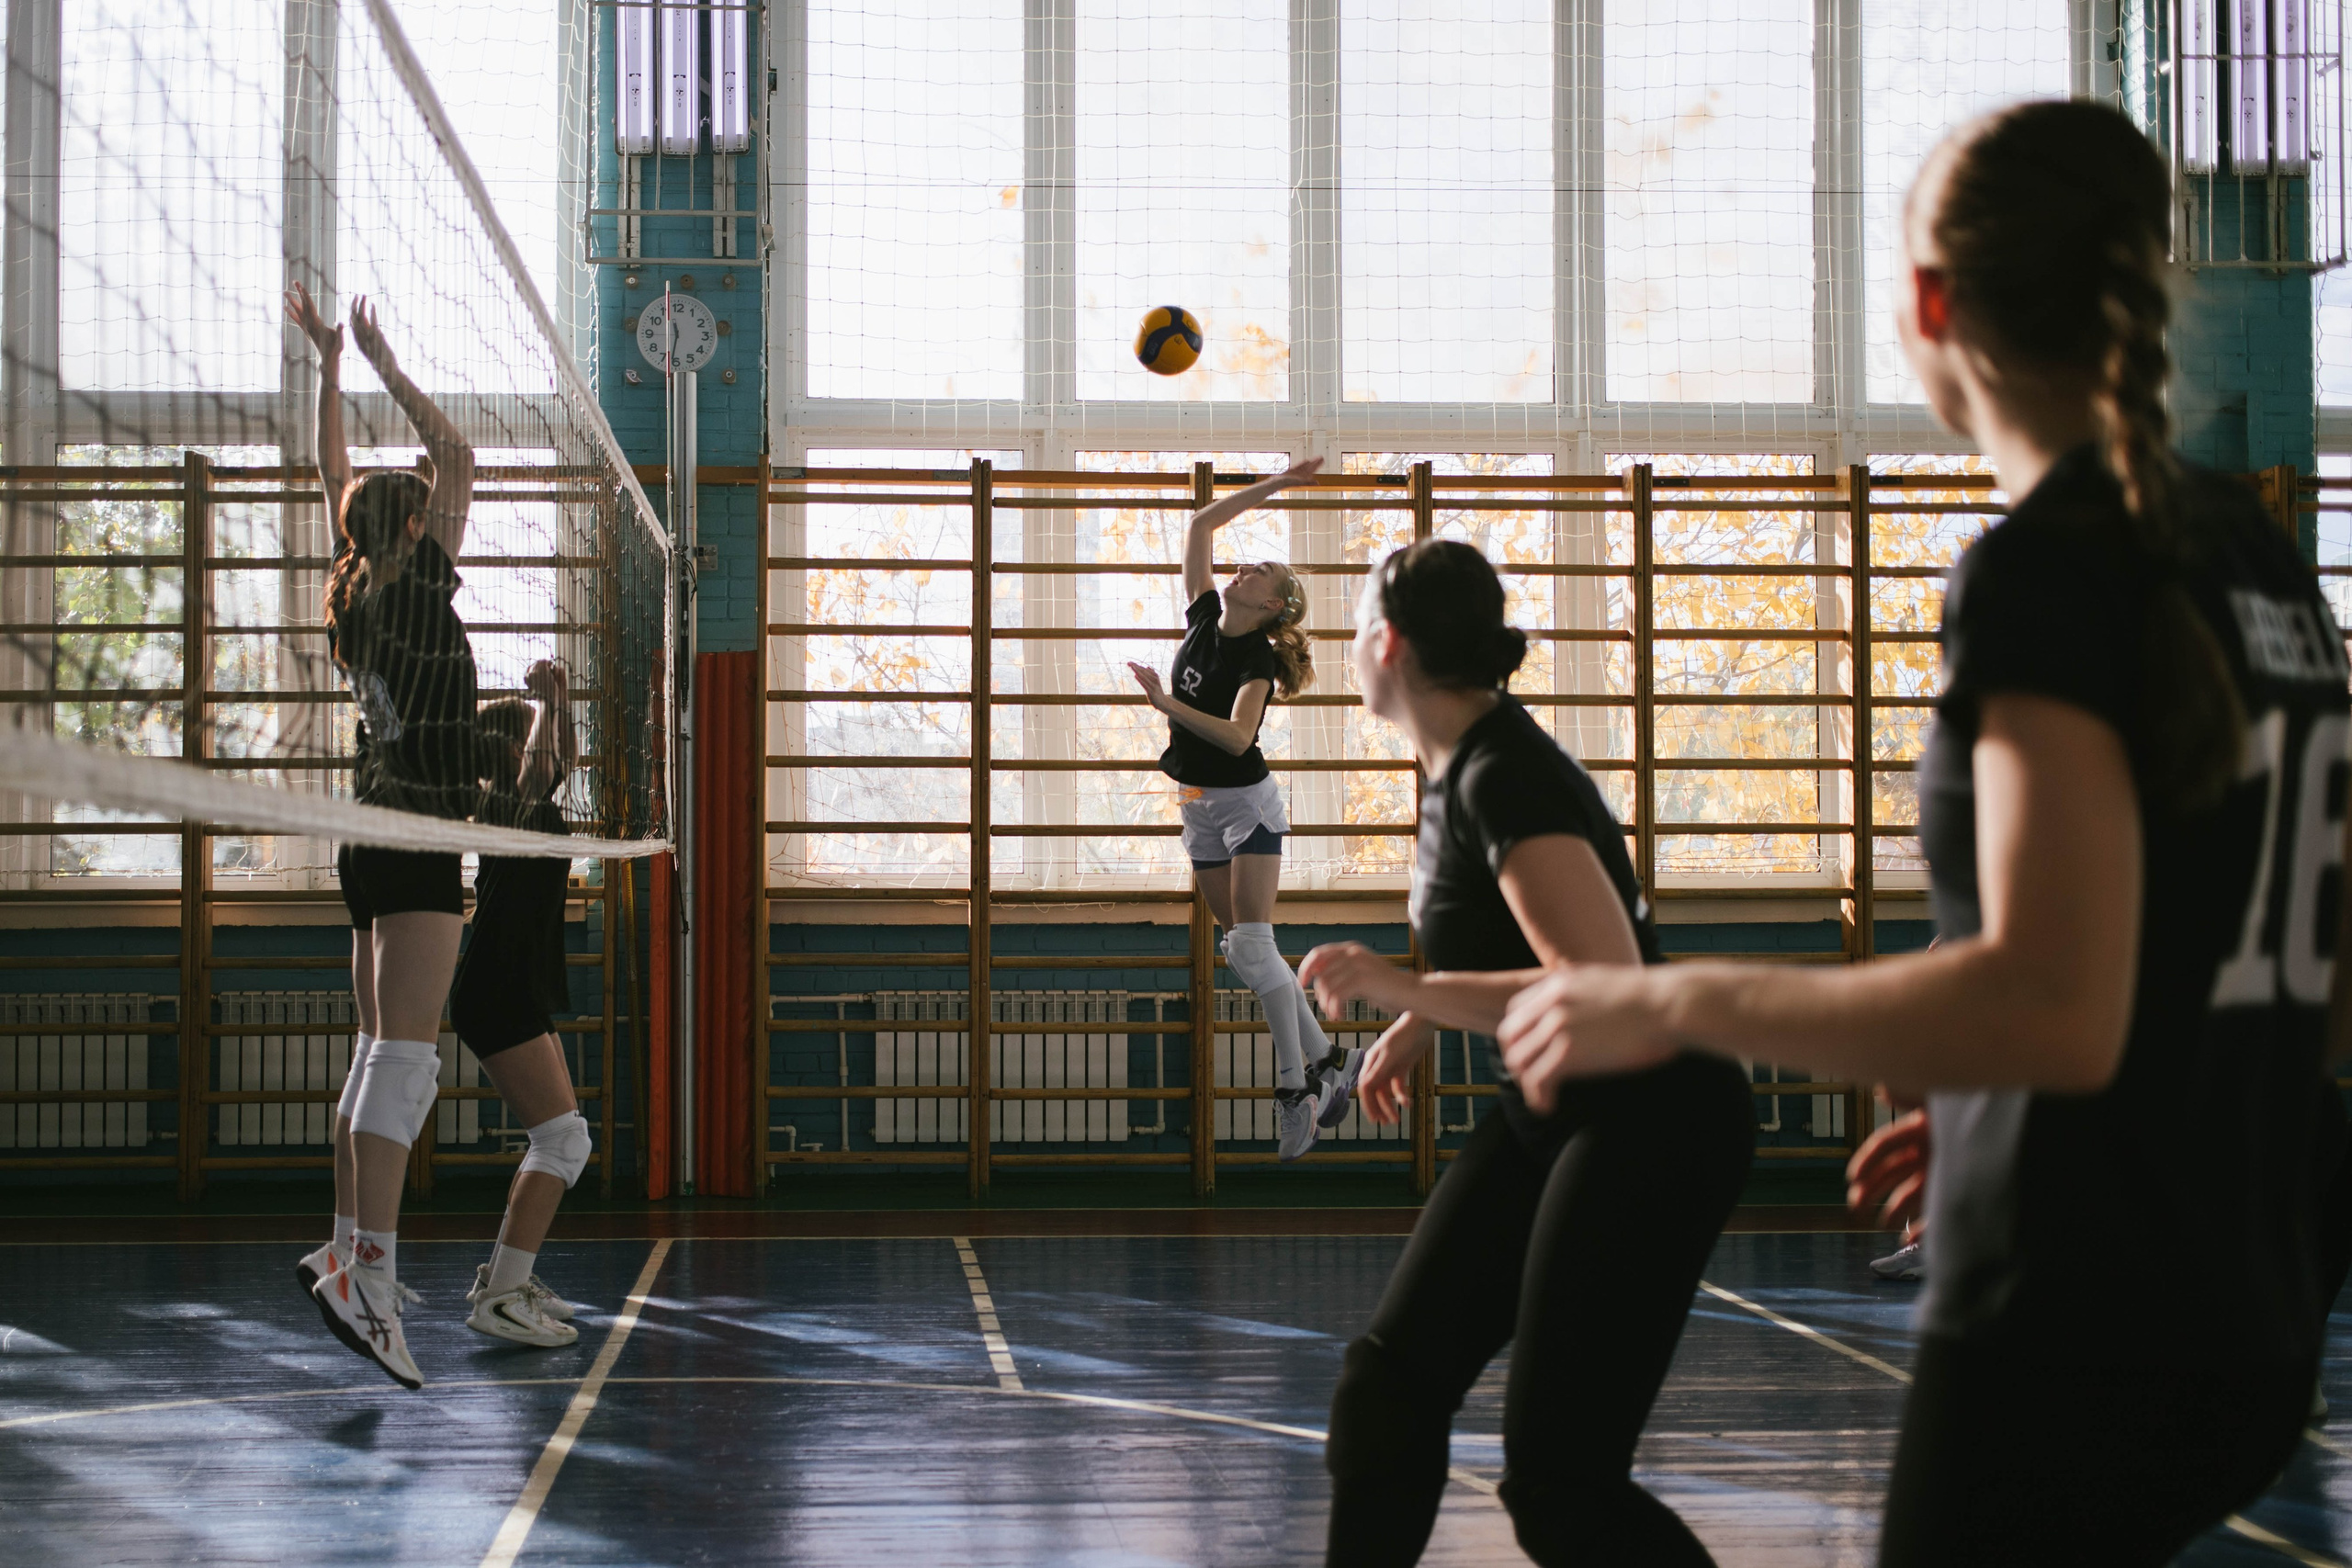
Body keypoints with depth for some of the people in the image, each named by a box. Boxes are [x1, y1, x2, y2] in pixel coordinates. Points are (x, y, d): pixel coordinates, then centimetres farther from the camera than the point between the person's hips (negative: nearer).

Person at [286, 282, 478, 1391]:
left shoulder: (355, 595, 11)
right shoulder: (419, 590, -9)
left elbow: (336, 476, 22)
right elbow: (457, 457, -10)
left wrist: (328, 363, 26)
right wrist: (384, 368, -2)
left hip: (374, 841, 9)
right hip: (416, 844, -9)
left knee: (382, 1053, 14)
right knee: (407, 1058, -16)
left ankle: (347, 1251, 19)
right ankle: (368, 1278, -24)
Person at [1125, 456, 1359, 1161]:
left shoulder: (1257, 658, -15)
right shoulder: (1204, 616, 3)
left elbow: (1237, 735, -29)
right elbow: (1201, 524, 6)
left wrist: (1168, 704, -34)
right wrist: (1273, 484, 7)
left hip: (1246, 803, -7)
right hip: (1199, 807, 7)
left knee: (1251, 949, -14)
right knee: (1247, 949, 6)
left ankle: (1296, 1088, -10)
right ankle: (1327, 1059, 14)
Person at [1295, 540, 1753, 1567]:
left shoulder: (1506, 779, -23)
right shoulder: (1458, 766, 6)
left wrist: (1409, 993, -30)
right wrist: (1422, 1019, 19)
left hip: (1650, 1127, -10)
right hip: (1553, 1111, 10)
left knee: (1558, 1483, -10)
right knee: (1393, 1378, 8)